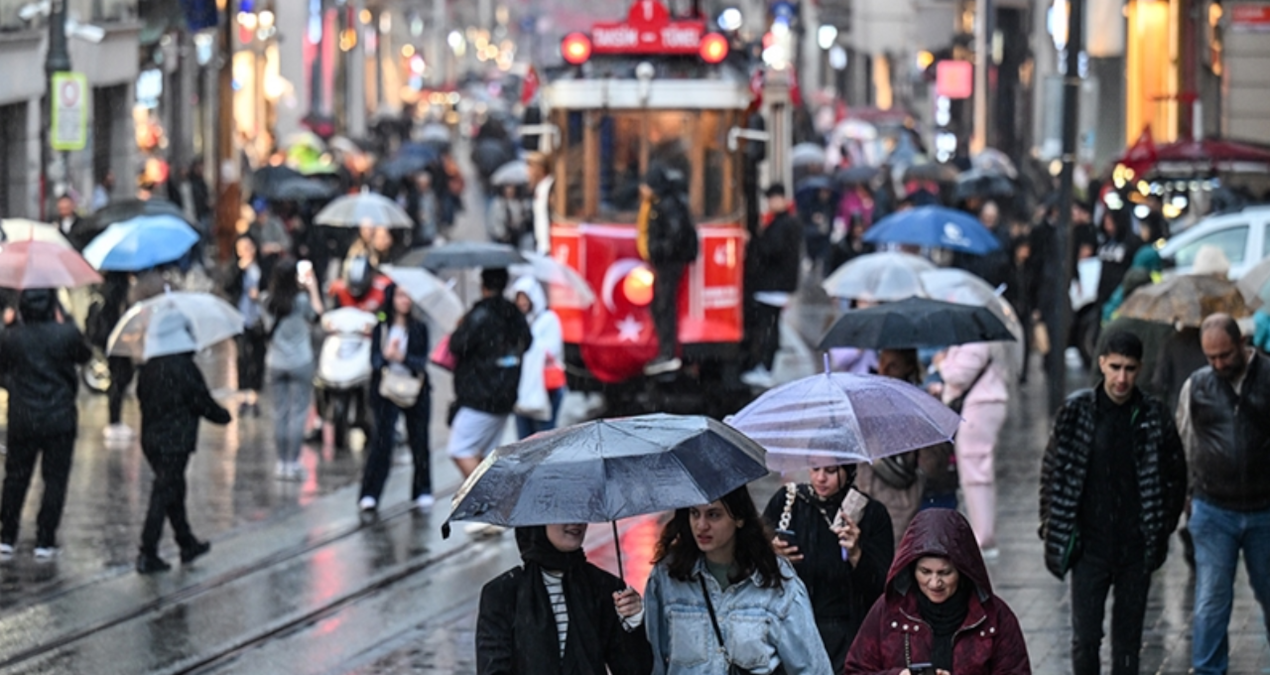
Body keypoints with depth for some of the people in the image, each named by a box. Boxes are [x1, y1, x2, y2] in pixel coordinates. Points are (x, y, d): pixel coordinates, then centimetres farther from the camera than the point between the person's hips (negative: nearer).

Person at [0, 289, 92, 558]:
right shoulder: (66, 334, -12)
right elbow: (84, 355, 8)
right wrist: (65, 322, 15)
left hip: (22, 421, 2)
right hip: (59, 420, -2)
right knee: (55, 479, 6)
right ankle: (44, 541, 4)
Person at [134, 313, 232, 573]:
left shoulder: (148, 369, 4)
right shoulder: (184, 367, -17)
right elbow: (202, 402, -12)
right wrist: (224, 415, 7)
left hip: (151, 440, 8)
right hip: (175, 441, -8)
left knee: (174, 492, 20)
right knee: (164, 495, -4)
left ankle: (187, 544, 33)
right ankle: (148, 556, -4)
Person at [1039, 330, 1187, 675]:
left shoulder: (1155, 416, 0)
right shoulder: (1076, 411, -3)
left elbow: (1176, 476, 9)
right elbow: (1052, 472, 4)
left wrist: (1162, 528, 4)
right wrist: (1053, 530, 0)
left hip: (1137, 548, 1)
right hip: (1089, 546, -1)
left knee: (1129, 639, 8)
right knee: (1085, 638, -4)